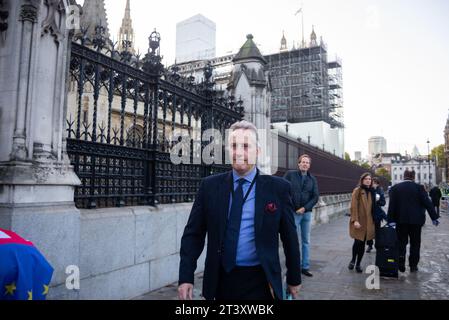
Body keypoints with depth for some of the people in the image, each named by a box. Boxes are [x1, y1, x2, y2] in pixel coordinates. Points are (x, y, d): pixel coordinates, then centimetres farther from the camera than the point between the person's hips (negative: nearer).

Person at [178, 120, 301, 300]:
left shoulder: (278, 188, -7)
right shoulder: (210, 186, -2)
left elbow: (289, 237, 1)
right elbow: (193, 234, 0)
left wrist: (294, 278, 8)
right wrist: (186, 277, -6)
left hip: (260, 281, -2)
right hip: (221, 279, 3)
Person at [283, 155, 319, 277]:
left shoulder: (312, 179, 8)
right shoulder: (290, 174, -2)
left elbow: (316, 196, 3)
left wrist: (305, 208, -9)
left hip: (307, 213, 4)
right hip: (293, 212, -4)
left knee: (306, 241, 11)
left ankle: (305, 267, 21)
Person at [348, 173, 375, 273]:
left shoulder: (371, 192, 13)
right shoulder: (357, 191, -5)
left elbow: (372, 207, 17)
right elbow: (353, 206, -11)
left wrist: (373, 220, 12)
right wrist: (355, 220, -18)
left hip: (368, 222, 5)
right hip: (358, 222, -5)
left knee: (363, 244, 8)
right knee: (357, 242, -7)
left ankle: (358, 264, 20)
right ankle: (353, 260, 18)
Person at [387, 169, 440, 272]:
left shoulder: (395, 188, -2)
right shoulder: (419, 187, -6)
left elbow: (392, 205, -5)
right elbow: (427, 203, -6)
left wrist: (391, 220, -3)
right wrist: (434, 217, 1)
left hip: (401, 220, 1)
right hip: (416, 220, -1)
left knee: (402, 242, 10)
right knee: (415, 243, 10)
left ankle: (401, 264, 6)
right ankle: (413, 265, 15)